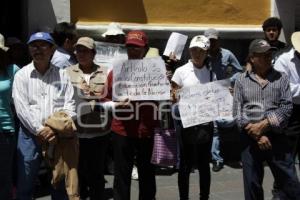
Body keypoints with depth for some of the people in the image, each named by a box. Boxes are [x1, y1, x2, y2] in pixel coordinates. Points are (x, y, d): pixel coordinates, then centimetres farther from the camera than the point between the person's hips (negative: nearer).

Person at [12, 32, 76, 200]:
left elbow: (70, 105, 0)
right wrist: (40, 130, -13)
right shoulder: (22, 75, 2)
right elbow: (21, 108, -6)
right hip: (31, 135, -1)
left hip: (58, 136, 1)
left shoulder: (62, 74, 6)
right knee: (25, 184, 6)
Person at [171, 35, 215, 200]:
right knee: (186, 163, 5)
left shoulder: (211, 72, 6)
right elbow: (173, 96, -2)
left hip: (205, 122, 2)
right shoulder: (181, 71, -2)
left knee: (204, 163, 11)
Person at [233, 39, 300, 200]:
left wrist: (264, 125, -14)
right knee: (252, 184, 8)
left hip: (277, 136, 0)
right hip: (250, 138, 0)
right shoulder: (242, 81, 6)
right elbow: (237, 111, -1)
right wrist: (257, 136, -10)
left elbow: (287, 107, -3)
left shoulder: (281, 78, 7)